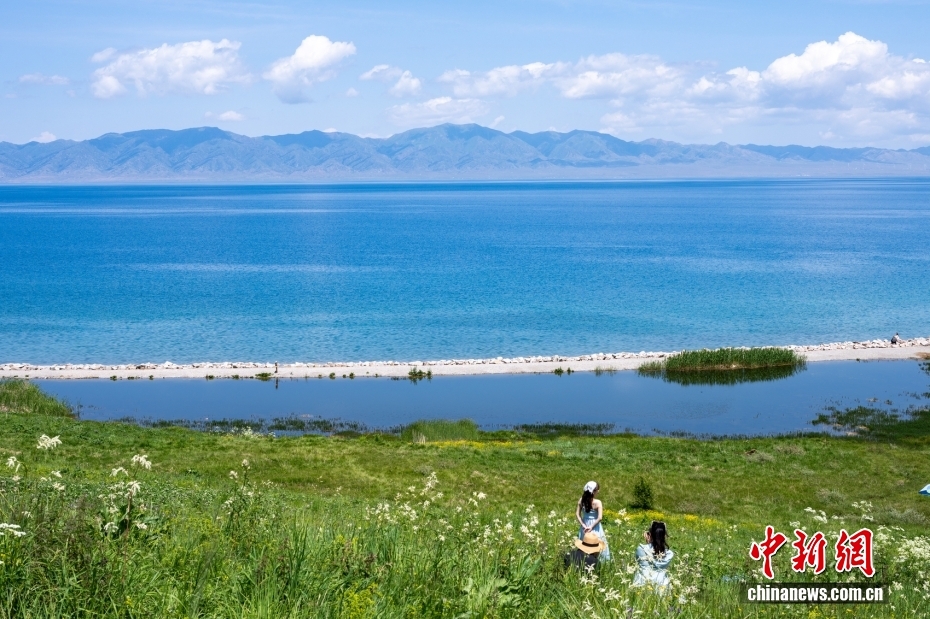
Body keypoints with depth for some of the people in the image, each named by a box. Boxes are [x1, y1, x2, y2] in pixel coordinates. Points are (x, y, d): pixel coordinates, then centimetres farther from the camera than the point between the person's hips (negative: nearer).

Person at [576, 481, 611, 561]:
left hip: (585, 526, 5)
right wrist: (591, 526, -14)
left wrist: (583, 525, -6)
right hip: (595, 527, -5)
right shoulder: (598, 502, -18)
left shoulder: (581, 500, -5)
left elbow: (577, 514, -4)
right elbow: (600, 518, -22)